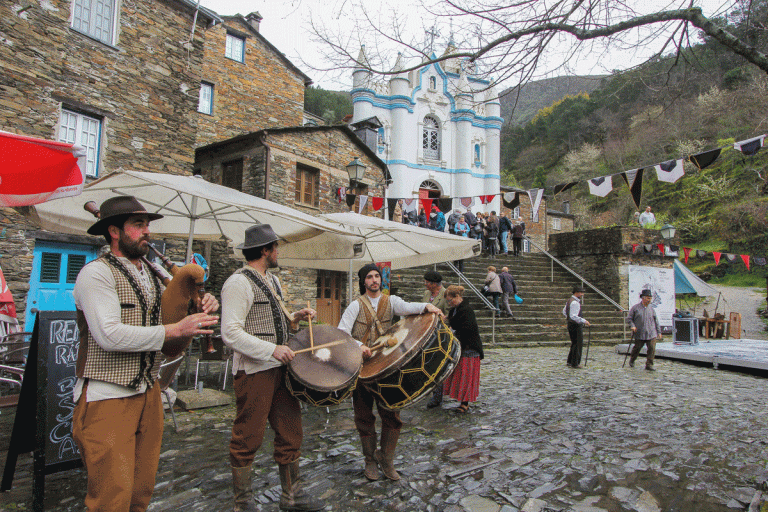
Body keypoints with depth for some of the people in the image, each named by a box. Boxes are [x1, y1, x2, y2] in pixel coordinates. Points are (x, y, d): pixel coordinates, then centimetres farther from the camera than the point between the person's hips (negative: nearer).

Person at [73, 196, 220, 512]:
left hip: (148, 392, 7)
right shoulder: (97, 273, -12)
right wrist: (175, 330, -20)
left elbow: (173, 313, 19)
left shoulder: (153, 273, 11)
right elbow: (110, 335, -23)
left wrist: (202, 307, -2)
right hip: (109, 399, -7)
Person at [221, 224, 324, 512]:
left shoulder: (272, 280, 16)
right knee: (249, 438, 4)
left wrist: (296, 317, 7)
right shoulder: (238, 283, -14)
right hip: (254, 372, -9)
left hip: (279, 368, 9)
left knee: (290, 432, 13)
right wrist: (272, 349, -23)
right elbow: (230, 333, -21)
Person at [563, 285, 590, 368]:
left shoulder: (569, 300, 12)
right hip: (576, 325, -10)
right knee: (578, 344, -2)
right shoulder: (575, 303, -20)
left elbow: (564, 311, 24)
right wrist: (584, 321, -26)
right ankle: (575, 364, 3)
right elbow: (574, 316, -28)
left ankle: (569, 361, 25)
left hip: (570, 324, 10)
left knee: (574, 343, 19)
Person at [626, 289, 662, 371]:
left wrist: (659, 332, 13)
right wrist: (633, 326, -13)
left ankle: (649, 365, 3)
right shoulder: (635, 308, -1)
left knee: (652, 349, -7)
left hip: (651, 334, 2)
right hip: (639, 334, -2)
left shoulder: (652, 309, 9)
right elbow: (629, 318, 3)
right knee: (637, 348, 9)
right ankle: (632, 360, 34)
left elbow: (656, 321, 15)